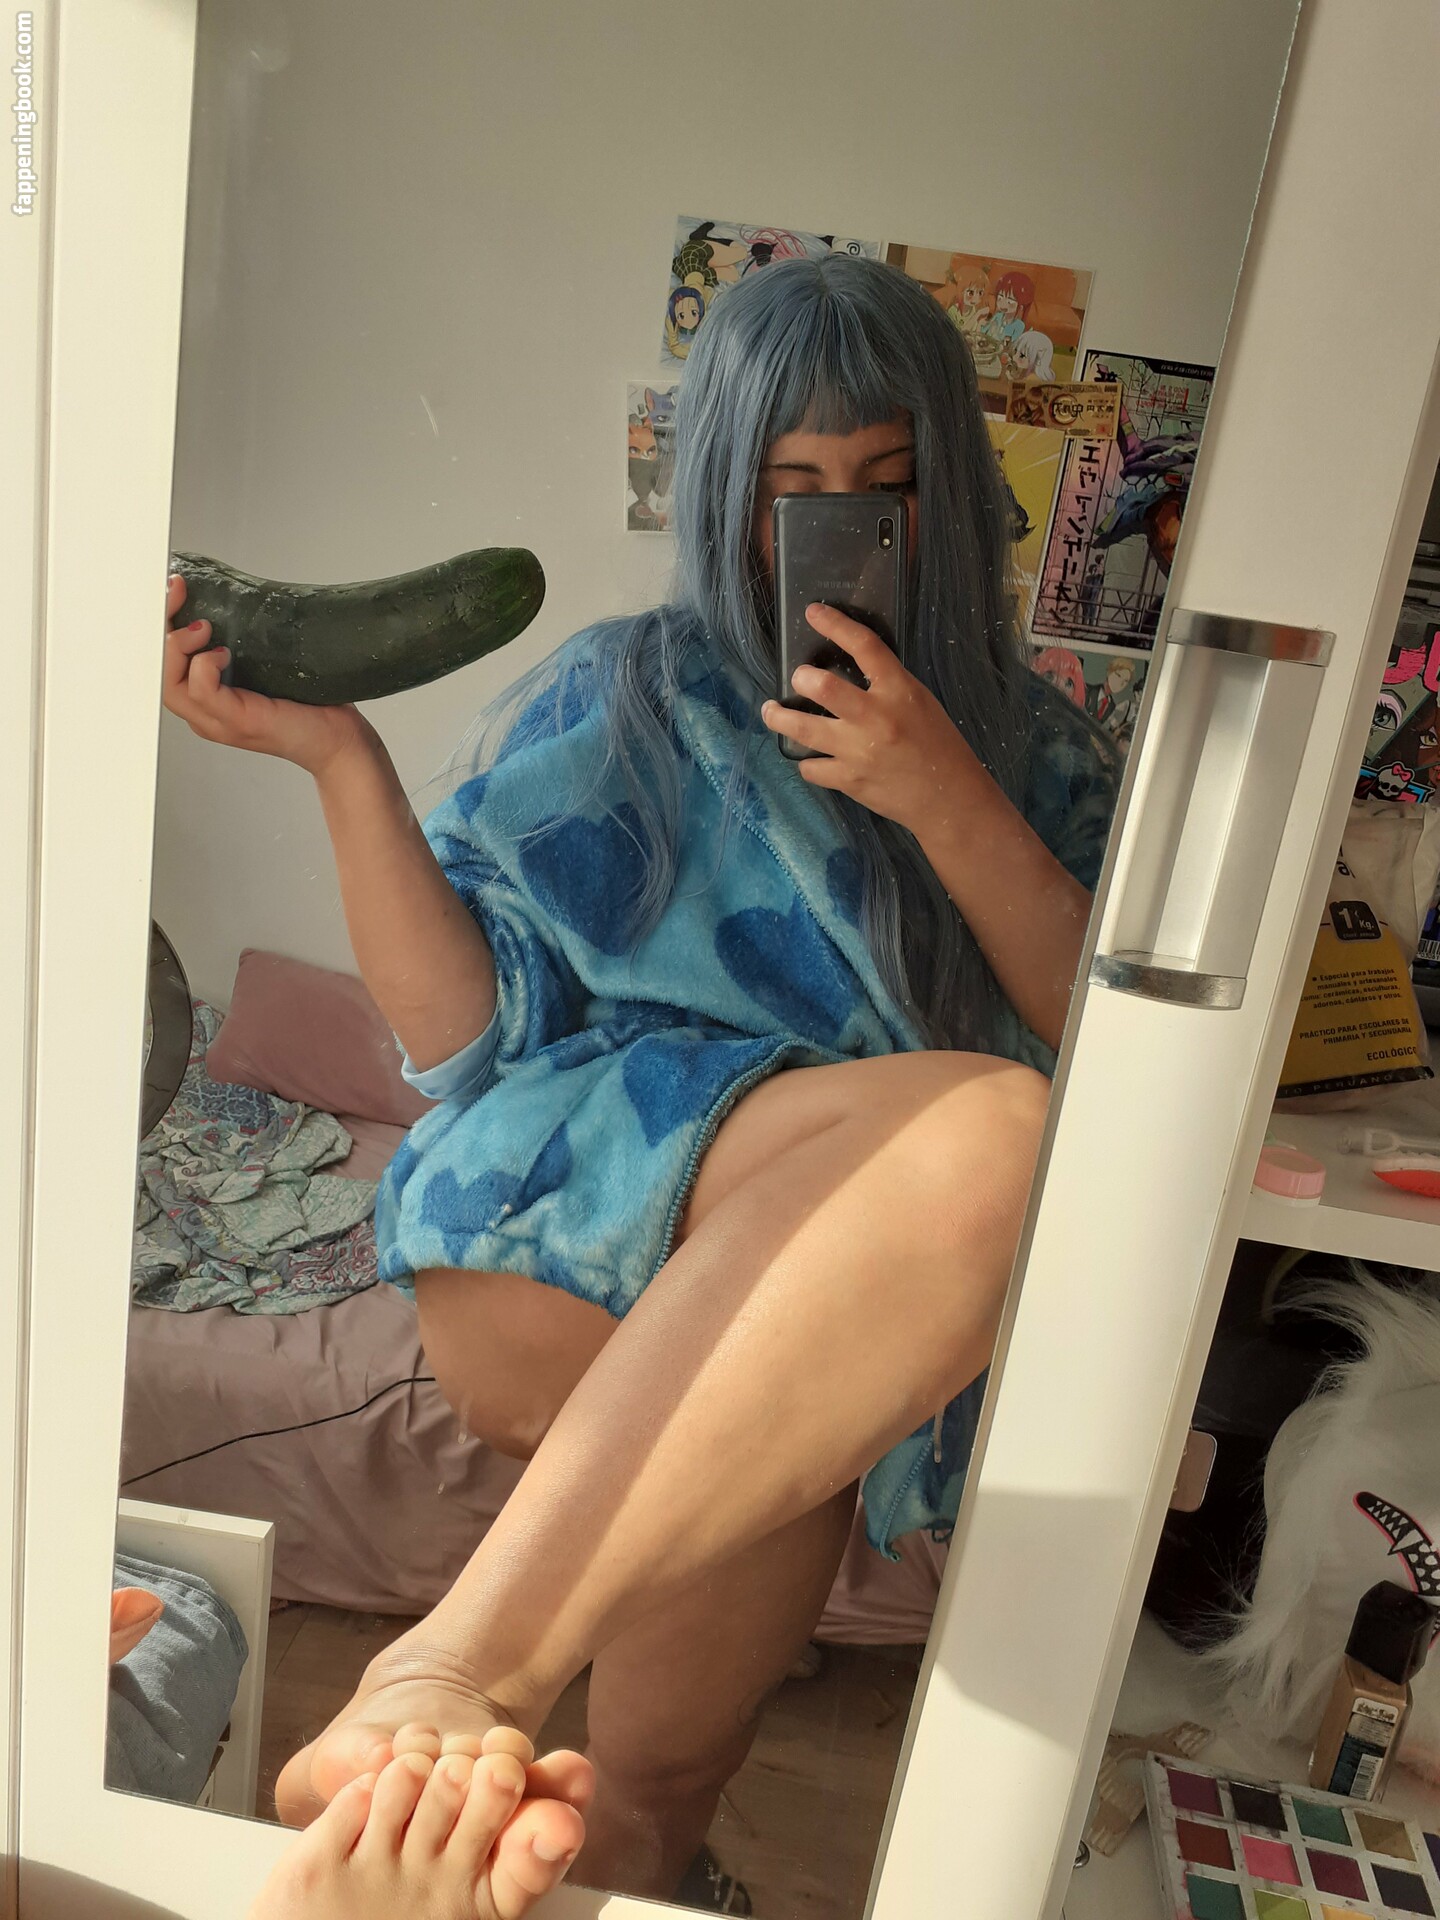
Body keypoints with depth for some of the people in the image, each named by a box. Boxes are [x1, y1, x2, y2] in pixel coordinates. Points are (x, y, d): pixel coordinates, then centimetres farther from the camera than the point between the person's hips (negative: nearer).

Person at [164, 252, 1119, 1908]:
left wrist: (941, 797, -8)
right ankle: (472, 1664, -33)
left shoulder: (1025, 744, 16)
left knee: (660, 1786, -16)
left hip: (806, 1335, 3)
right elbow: (463, 1032, 2)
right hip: (580, 1196, -2)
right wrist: (339, 755, -8)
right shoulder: (615, 700, 11)